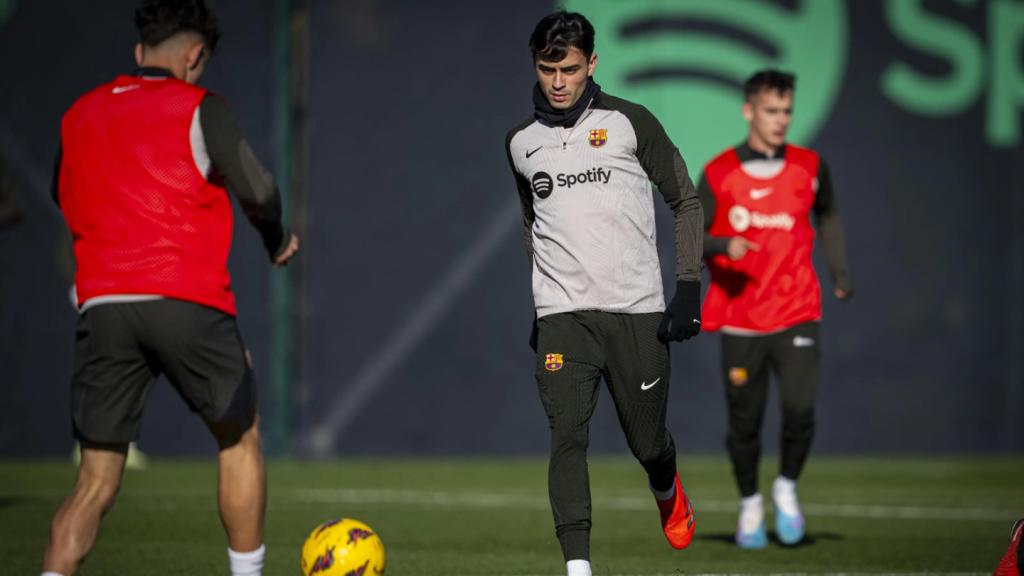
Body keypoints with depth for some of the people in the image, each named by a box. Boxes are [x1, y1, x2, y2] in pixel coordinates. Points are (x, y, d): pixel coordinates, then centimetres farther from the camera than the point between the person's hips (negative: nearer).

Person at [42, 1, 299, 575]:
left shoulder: (78, 116, 16)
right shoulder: (200, 108, 1)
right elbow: (257, 190, -3)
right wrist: (278, 241, 16)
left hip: (102, 306, 4)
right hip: (188, 302, -4)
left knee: (97, 480, 5)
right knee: (240, 440, 18)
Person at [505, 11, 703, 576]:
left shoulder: (629, 122, 0)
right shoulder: (521, 142, 10)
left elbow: (685, 201, 5)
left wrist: (688, 287, -4)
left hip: (637, 311, -1)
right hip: (562, 317, 2)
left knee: (647, 442, 5)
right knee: (566, 437, -15)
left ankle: (667, 491, 41)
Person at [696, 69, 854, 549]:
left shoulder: (809, 167, 4)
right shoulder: (719, 174, -2)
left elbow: (828, 214, 23)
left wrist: (839, 269, 15)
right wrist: (724, 244, -21)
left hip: (796, 316, 1)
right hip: (740, 321, 0)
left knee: (800, 409, -15)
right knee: (745, 421, 5)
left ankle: (787, 489, 12)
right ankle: (750, 504, 29)